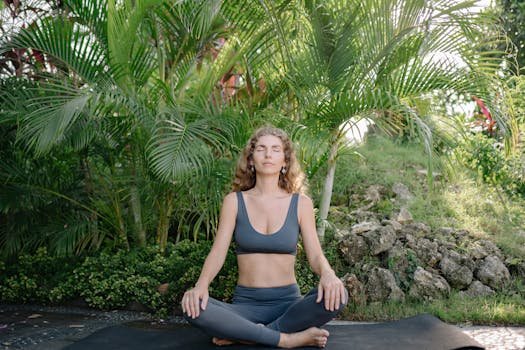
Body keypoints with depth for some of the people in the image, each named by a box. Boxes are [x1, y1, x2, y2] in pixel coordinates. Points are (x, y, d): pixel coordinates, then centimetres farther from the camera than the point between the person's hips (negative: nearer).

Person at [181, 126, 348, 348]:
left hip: (288, 302, 1)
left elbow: (315, 255, -2)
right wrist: (201, 285, -26)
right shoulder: (234, 201, 3)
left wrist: (327, 274, -27)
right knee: (192, 307, -30)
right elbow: (218, 252, -5)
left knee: (336, 296, -31)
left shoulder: (300, 203, 3)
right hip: (246, 303, 0)